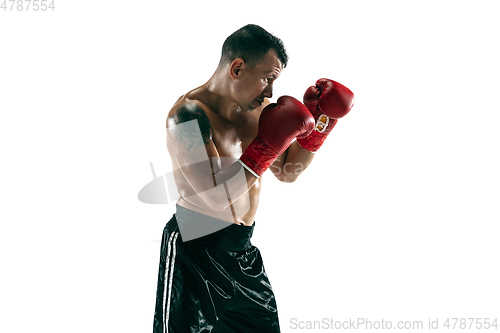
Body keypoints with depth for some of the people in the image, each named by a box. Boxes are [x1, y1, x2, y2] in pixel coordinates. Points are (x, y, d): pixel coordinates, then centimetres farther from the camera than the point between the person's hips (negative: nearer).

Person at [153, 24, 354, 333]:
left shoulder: (257, 109, 5)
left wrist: (318, 122, 3)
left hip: (243, 247, 8)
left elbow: (287, 171, 15)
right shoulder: (189, 115, -19)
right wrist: (267, 146, -24)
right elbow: (217, 197, -26)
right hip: (197, 250, -8)